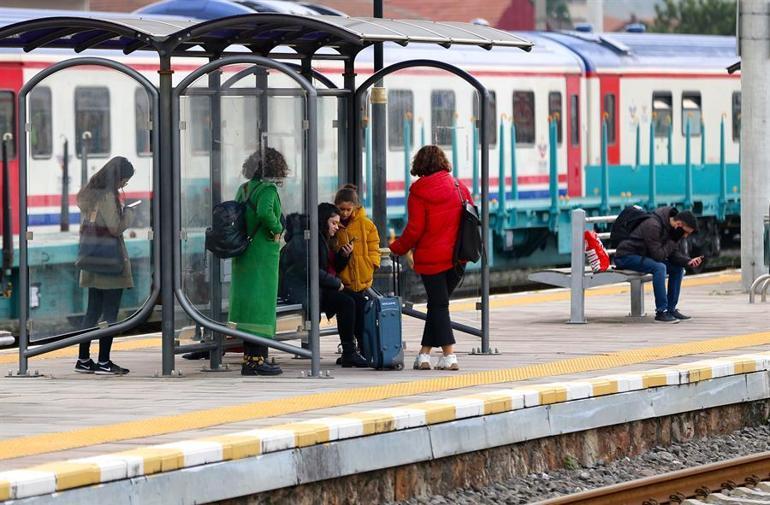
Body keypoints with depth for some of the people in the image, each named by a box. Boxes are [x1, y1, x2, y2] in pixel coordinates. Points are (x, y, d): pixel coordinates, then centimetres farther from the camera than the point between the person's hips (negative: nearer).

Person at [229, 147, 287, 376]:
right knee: (262, 305, -3)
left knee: (248, 303, 11)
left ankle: (249, 359, 13)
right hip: (263, 255, -7)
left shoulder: (243, 189, 9)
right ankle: (258, 359, -3)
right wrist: (277, 228, -14)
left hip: (243, 254, 7)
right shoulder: (267, 189, -13)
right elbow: (264, 212, -30)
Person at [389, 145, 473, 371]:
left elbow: (415, 229, -11)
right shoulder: (459, 187, 4)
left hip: (430, 257, -4)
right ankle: (425, 353, 13)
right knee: (438, 303, 14)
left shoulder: (419, 192, -9)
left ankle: (449, 355, -8)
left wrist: (397, 248, 4)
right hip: (457, 257, 4)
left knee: (438, 304, 1)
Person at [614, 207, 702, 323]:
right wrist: (673, 240, -25)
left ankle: (671, 309, 4)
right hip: (626, 256, -9)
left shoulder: (672, 228, 0)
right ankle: (661, 312, -26)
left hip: (644, 256, 9)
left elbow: (674, 254, 2)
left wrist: (688, 261, -16)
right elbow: (658, 255, -30)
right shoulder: (653, 226, -28)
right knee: (659, 267, -31)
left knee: (678, 268, -1)